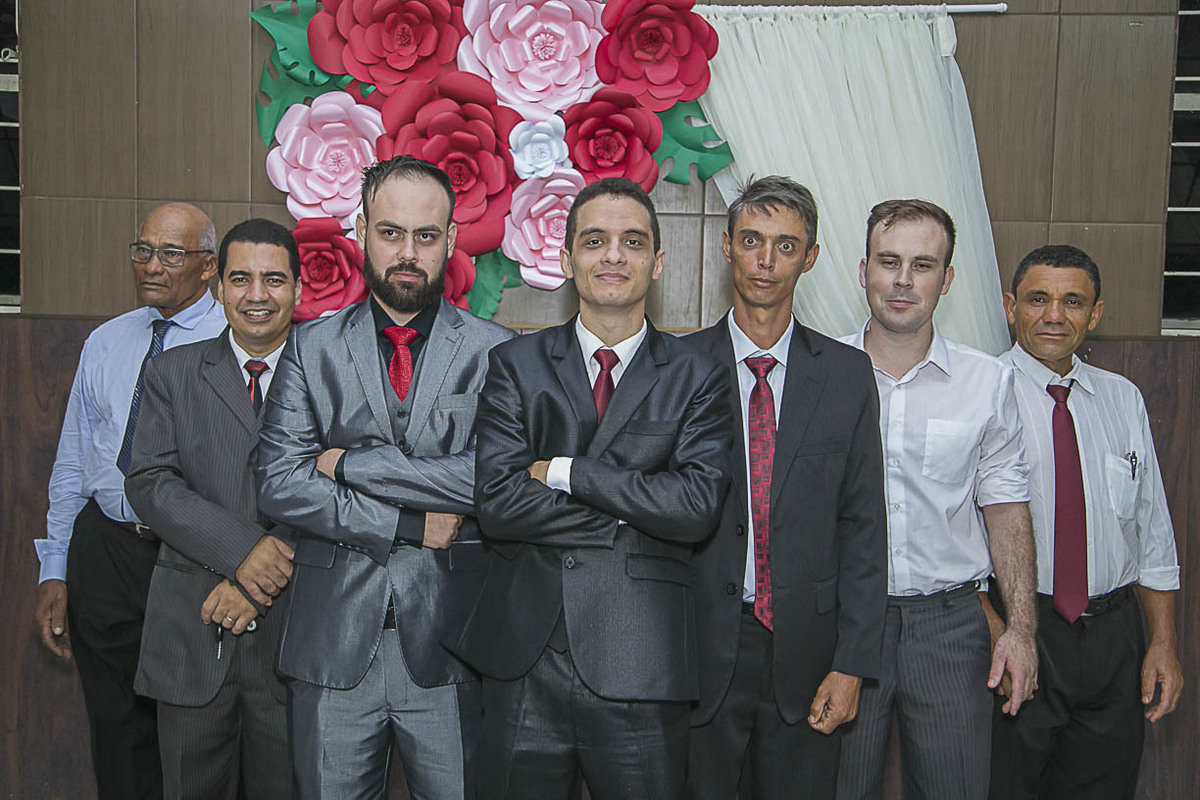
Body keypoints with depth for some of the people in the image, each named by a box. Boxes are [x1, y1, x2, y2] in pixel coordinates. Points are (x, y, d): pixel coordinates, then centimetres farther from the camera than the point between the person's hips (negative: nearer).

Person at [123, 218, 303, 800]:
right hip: (192, 638, 1)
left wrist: (258, 582, -14)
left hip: (292, 636, -1)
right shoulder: (173, 373, 6)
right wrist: (242, 549, -17)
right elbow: (149, 483, -5)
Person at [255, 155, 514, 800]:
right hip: (333, 645, 2)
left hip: (447, 647, -1)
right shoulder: (311, 348, 5)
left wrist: (351, 463, -11)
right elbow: (278, 484, -5)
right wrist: (412, 525, -12)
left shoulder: (495, 353, 0)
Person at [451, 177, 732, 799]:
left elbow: (698, 507, -12)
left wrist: (564, 471, -12)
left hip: (639, 673, -1)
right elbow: (496, 502, -8)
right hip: (524, 662, 1)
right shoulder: (516, 364, 4)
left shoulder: (698, 378, 3)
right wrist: (638, 509, -11)